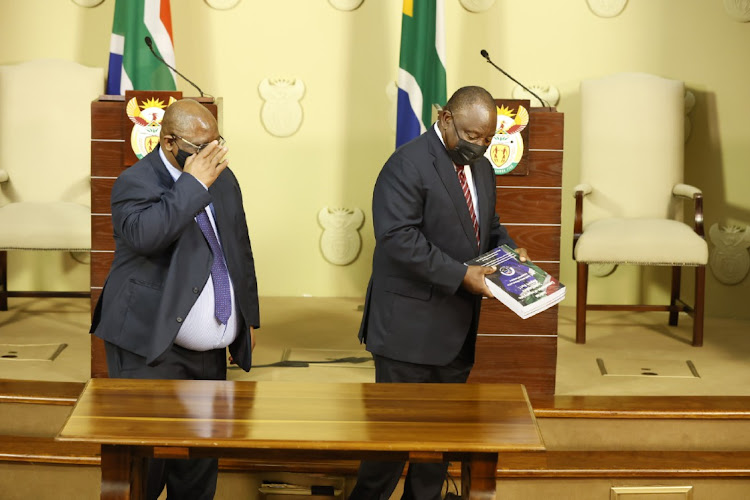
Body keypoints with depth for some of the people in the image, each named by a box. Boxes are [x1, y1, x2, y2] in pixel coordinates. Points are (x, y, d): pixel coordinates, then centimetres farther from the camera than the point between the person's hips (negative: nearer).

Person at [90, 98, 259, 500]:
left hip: (211, 351, 7)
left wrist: (249, 317, 20)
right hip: (153, 349, -6)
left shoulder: (222, 178, 10)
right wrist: (194, 182, -27)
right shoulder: (136, 184, -11)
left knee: (201, 460, 11)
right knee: (146, 456, -8)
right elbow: (143, 234, -33)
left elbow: (240, 251, 20)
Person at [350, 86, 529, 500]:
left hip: (457, 327, 8)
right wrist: (460, 275, -26)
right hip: (410, 327, -8)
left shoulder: (481, 167, 12)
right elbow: (398, 237, -24)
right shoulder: (408, 164, -15)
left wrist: (509, 249, 3)